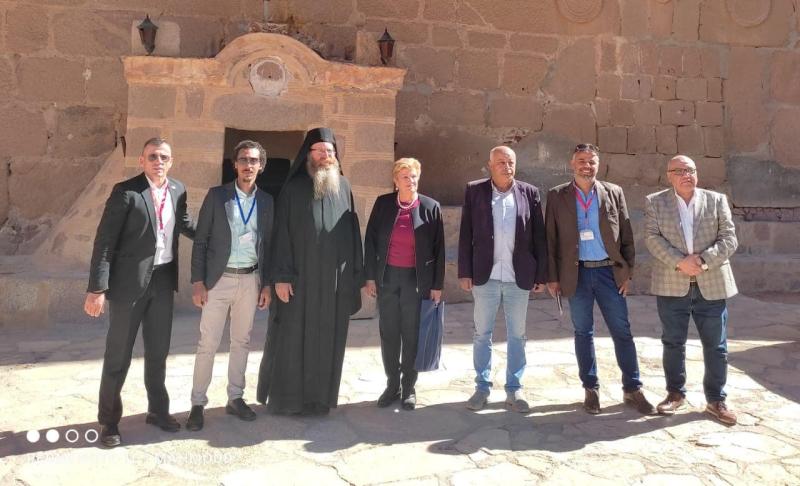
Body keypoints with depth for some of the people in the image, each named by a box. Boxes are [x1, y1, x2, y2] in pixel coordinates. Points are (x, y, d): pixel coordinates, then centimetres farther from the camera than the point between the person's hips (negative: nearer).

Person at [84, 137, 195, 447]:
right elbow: (105, 241, -14)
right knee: (118, 354, 6)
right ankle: (108, 420, 22)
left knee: (158, 351, 16)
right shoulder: (126, 191, -12)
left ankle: (158, 410, 32)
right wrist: (97, 288, -18)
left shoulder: (178, 190, 5)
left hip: (163, 280, 5)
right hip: (130, 282, -5)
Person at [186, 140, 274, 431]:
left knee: (241, 342, 12)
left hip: (250, 280, 3)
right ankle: (198, 404, 13)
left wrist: (267, 284, 5)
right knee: (208, 344, 1)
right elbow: (200, 240, -3)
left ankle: (235, 398, 25)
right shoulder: (217, 195, -2)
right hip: (218, 279, -3)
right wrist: (198, 281, -9)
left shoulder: (266, 201, 6)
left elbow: (268, 244, 9)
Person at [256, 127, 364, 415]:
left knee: (327, 340, 9)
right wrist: (281, 276, -12)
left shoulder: (344, 187, 7)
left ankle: (319, 397, 23)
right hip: (300, 277, -2)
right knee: (292, 338, 5)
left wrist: (356, 275, 3)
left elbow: (352, 232, 7)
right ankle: (286, 398, 20)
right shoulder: (293, 189, -1)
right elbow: (282, 233, -5)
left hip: (335, 279, 3)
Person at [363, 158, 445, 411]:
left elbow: (438, 248, -2)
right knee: (389, 333, 9)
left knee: (412, 334, 7)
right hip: (387, 277, 2)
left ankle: (409, 387, 22)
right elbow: (370, 241, 4)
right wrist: (370, 276, 0)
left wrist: (437, 285, -3)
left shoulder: (431, 207, -4)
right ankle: (392, 385, 23)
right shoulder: (383, 203, 0)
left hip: (416, 279, -2)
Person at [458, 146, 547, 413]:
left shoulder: (530, 193, 3)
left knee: (517, 335, 9)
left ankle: (514, 389, 22)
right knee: (482, 335, 8)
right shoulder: (474, 191, 1)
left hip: (519, 278, 1)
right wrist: (465, 271, -5)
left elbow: (539, 236, 4)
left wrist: (541, 274, 1)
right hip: (485, 276, -1)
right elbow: (465, 234, 0)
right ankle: (482, 387, 21)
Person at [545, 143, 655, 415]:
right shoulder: (557, 196, 2)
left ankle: (632, 390, 17)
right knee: (583, 333, 8)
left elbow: (626, 236, 6)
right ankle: (590, 389, 20)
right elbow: (550, 239, 2)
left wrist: (627, 271, 1)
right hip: (577, 273, -1)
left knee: (622, 332, 4)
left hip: (609, 271, 1)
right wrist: (552, 277, -2)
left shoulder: (614, 193, 5)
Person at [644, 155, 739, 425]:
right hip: (672, 285, -1)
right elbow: (652, 238, -7)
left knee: (716, 346, 6)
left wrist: (703, 260, -16)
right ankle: (675, 393, 25)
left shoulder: (717, 200, 6)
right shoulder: (655, 202, 3)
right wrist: (679, 262, -19)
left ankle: (716, 400, 21)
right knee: (673, 343, 9)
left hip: (711, 286, 1)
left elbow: (729, 239, -1)